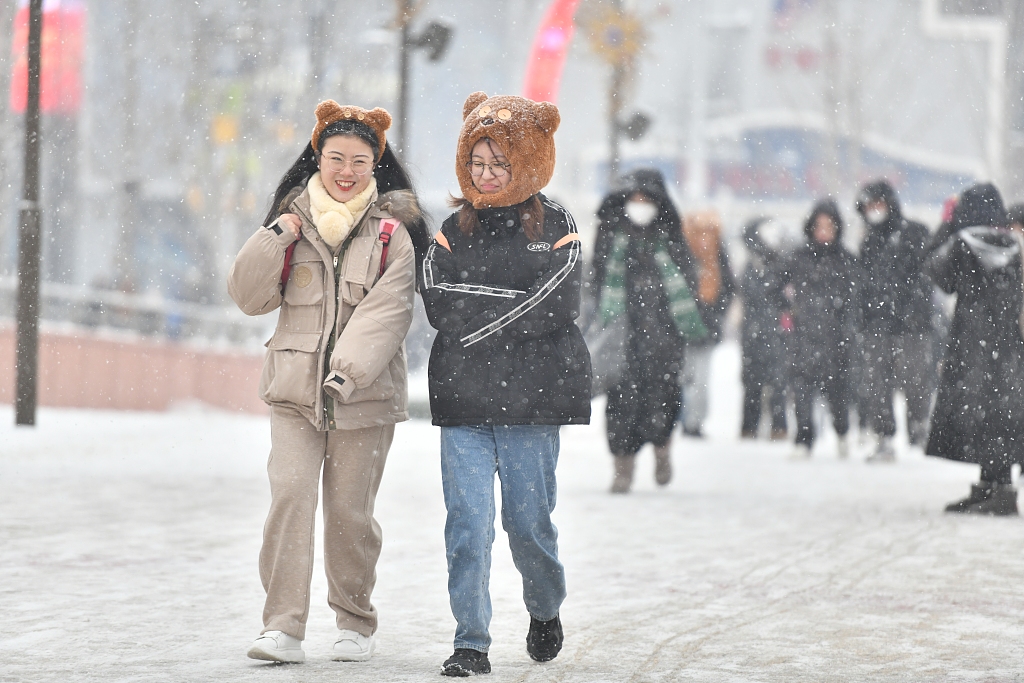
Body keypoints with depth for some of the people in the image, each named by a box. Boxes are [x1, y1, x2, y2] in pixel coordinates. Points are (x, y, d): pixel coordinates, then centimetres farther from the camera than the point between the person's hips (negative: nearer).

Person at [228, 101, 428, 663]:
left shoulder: (391, 230, 1)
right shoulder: (293, 219, 9)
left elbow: (387, 312, -9)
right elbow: (250, 297, 6)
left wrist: (347, 370, -23)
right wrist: (276, 238, -8)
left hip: (364, 395, -1)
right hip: (296, 389, 1)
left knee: (349, 511, 3)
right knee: (291, 493, -14)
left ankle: (355, 623, 21)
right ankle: (283, 628, -14)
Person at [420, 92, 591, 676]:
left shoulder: (556, 226, 3)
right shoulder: (454, 230, 11)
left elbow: (558, 309, -10)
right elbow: (442, 308, -3)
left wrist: (479, 320, -9)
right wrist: (520, 306, -10)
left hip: (531, 401, -2)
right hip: (463, 399, 2)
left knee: (529, 520, 3)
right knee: (468, 522, -6)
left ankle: (546, 608, 31)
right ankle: (472, 643, -2)